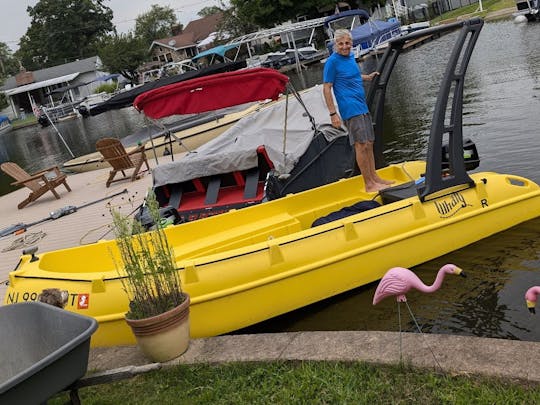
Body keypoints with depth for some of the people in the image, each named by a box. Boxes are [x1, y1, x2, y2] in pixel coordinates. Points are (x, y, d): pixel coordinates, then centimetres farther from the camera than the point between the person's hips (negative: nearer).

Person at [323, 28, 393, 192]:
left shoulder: (350, 56, 13)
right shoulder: (332, 62, -11)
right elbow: (326, 88, -13)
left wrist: (368, 77, 20)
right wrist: (333, 113, -18)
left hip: (362, 107, 9)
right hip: (351, 109, -9)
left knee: (369, 143, 12)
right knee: (361, 145, -8)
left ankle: (374, 177, 22)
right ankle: (369, 185, -3)